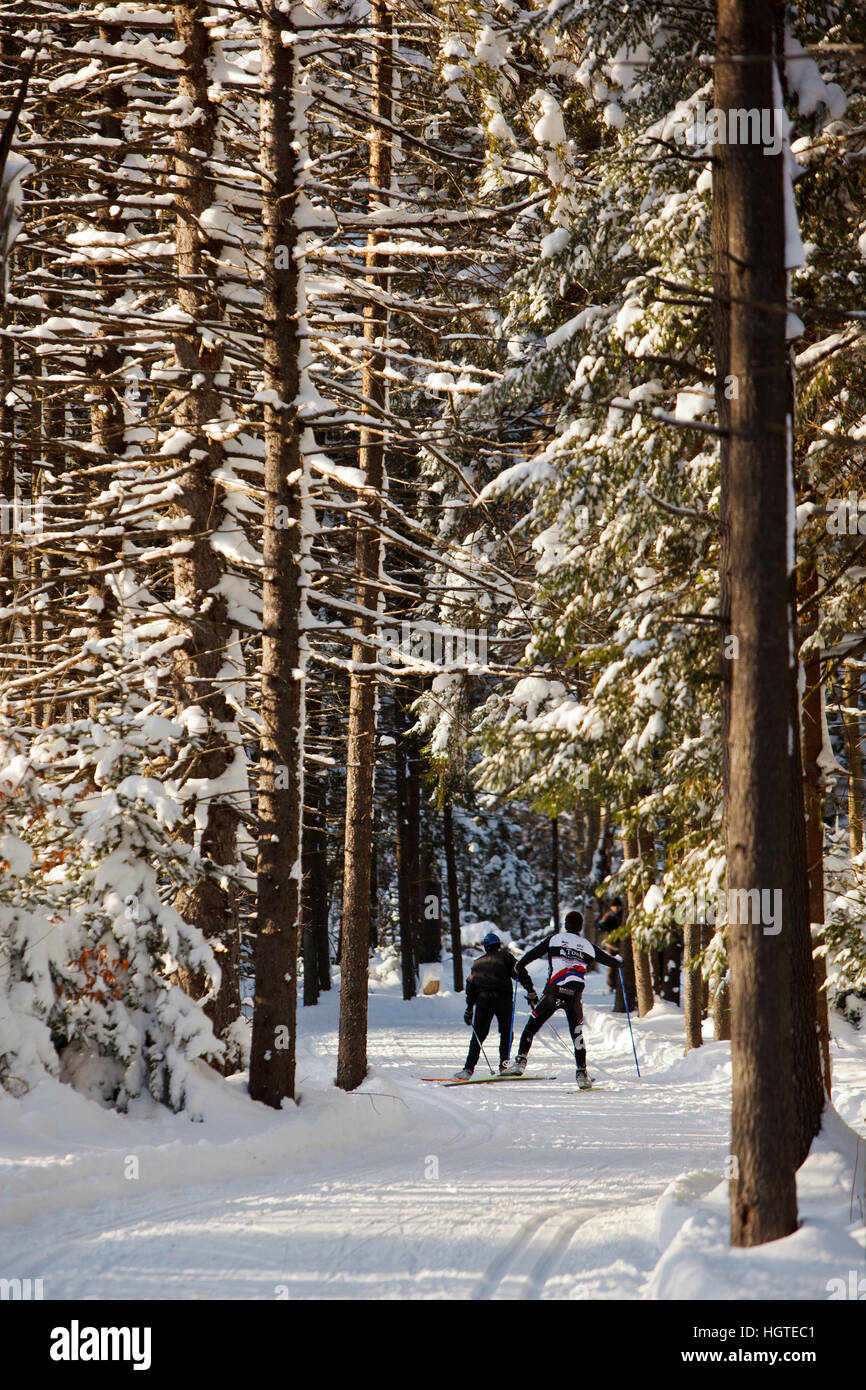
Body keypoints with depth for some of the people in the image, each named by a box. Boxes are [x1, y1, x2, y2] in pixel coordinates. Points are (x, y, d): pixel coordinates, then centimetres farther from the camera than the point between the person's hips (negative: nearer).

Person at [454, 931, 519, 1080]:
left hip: (482, 1000, 3)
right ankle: (504, 1064, -3)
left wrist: (469, 1009, 20)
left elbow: (470, 986, 18)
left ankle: (468, 1069, -3)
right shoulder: (505, 956, 12)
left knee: (478, 1035, 5)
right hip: (503, 998, -3)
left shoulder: (477, 963, 21)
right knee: (506, 1033, 9)